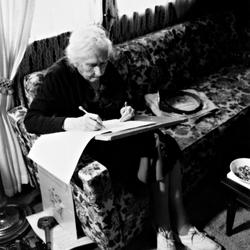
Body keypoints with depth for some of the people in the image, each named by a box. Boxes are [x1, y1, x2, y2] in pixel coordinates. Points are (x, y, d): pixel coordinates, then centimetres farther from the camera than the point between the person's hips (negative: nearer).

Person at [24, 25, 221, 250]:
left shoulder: (107, 70, 2)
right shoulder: (58, 76, -14)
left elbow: (125, 99, 17)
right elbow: (31, 120, -21)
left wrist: (128, 109, -9)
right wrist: (73, 122, -37)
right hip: (90, 144, -6)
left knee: (168, 145, -17)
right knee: (155, 151, -24)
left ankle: (181, 228, -10)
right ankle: (165, 230, -11)